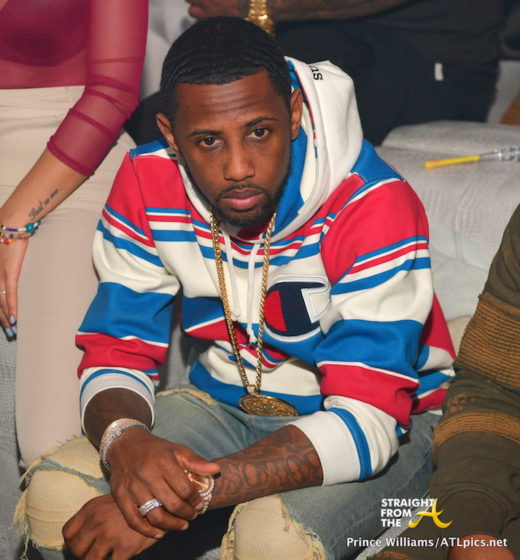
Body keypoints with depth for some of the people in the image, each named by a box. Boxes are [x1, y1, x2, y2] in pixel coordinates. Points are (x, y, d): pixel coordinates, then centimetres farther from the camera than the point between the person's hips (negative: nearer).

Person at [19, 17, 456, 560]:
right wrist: (124, 439, -32)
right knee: (55, 494, -19)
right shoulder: (145, 186, -12)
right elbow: (116, 351, -6)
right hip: (223, 404, 4)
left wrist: (191, 492, -40)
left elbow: (365, 421, -31)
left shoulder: (375, 208, -27)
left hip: (385, 422, -4)